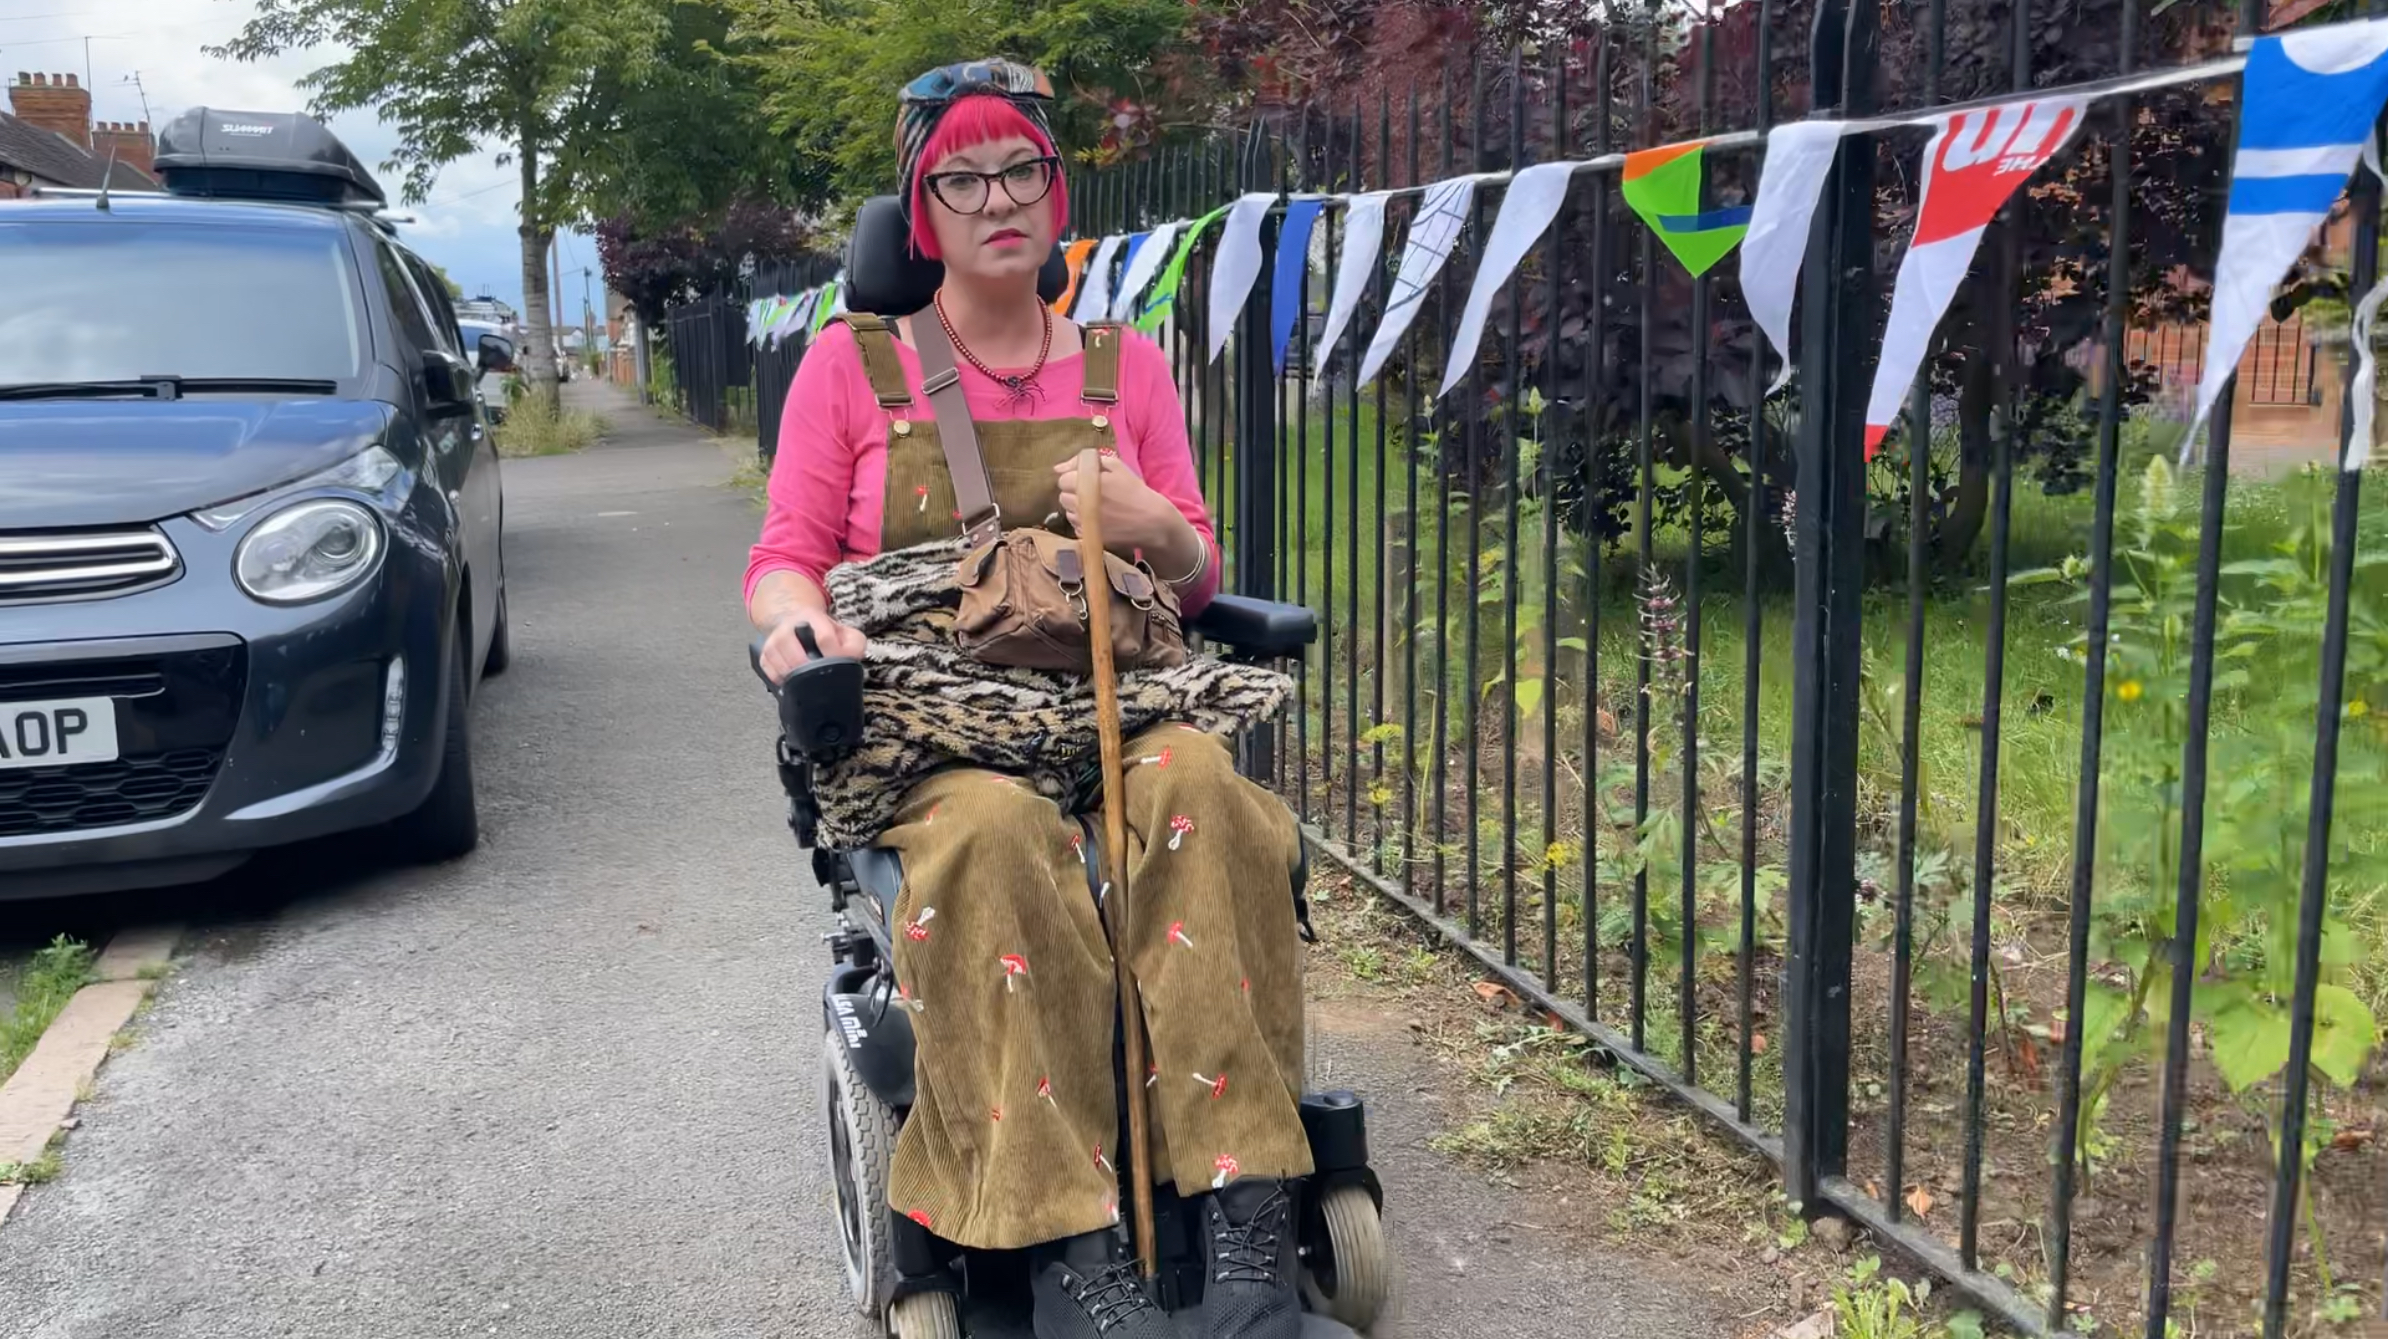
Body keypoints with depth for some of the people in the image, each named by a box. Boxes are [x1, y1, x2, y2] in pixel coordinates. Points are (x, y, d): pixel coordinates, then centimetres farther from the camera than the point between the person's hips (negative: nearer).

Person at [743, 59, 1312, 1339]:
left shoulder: (1126, 366, 19)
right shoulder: (851, 363, 13)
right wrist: (796, 616, -16)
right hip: (925, 717, -2)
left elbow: (1201, 579, 19)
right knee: (998, 832, -37)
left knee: (1200, 788, -33)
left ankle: (1248, 1230, -34)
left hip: (1112, 701, 2)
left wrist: (1157, 528, -4)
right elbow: (783, 559, 9)